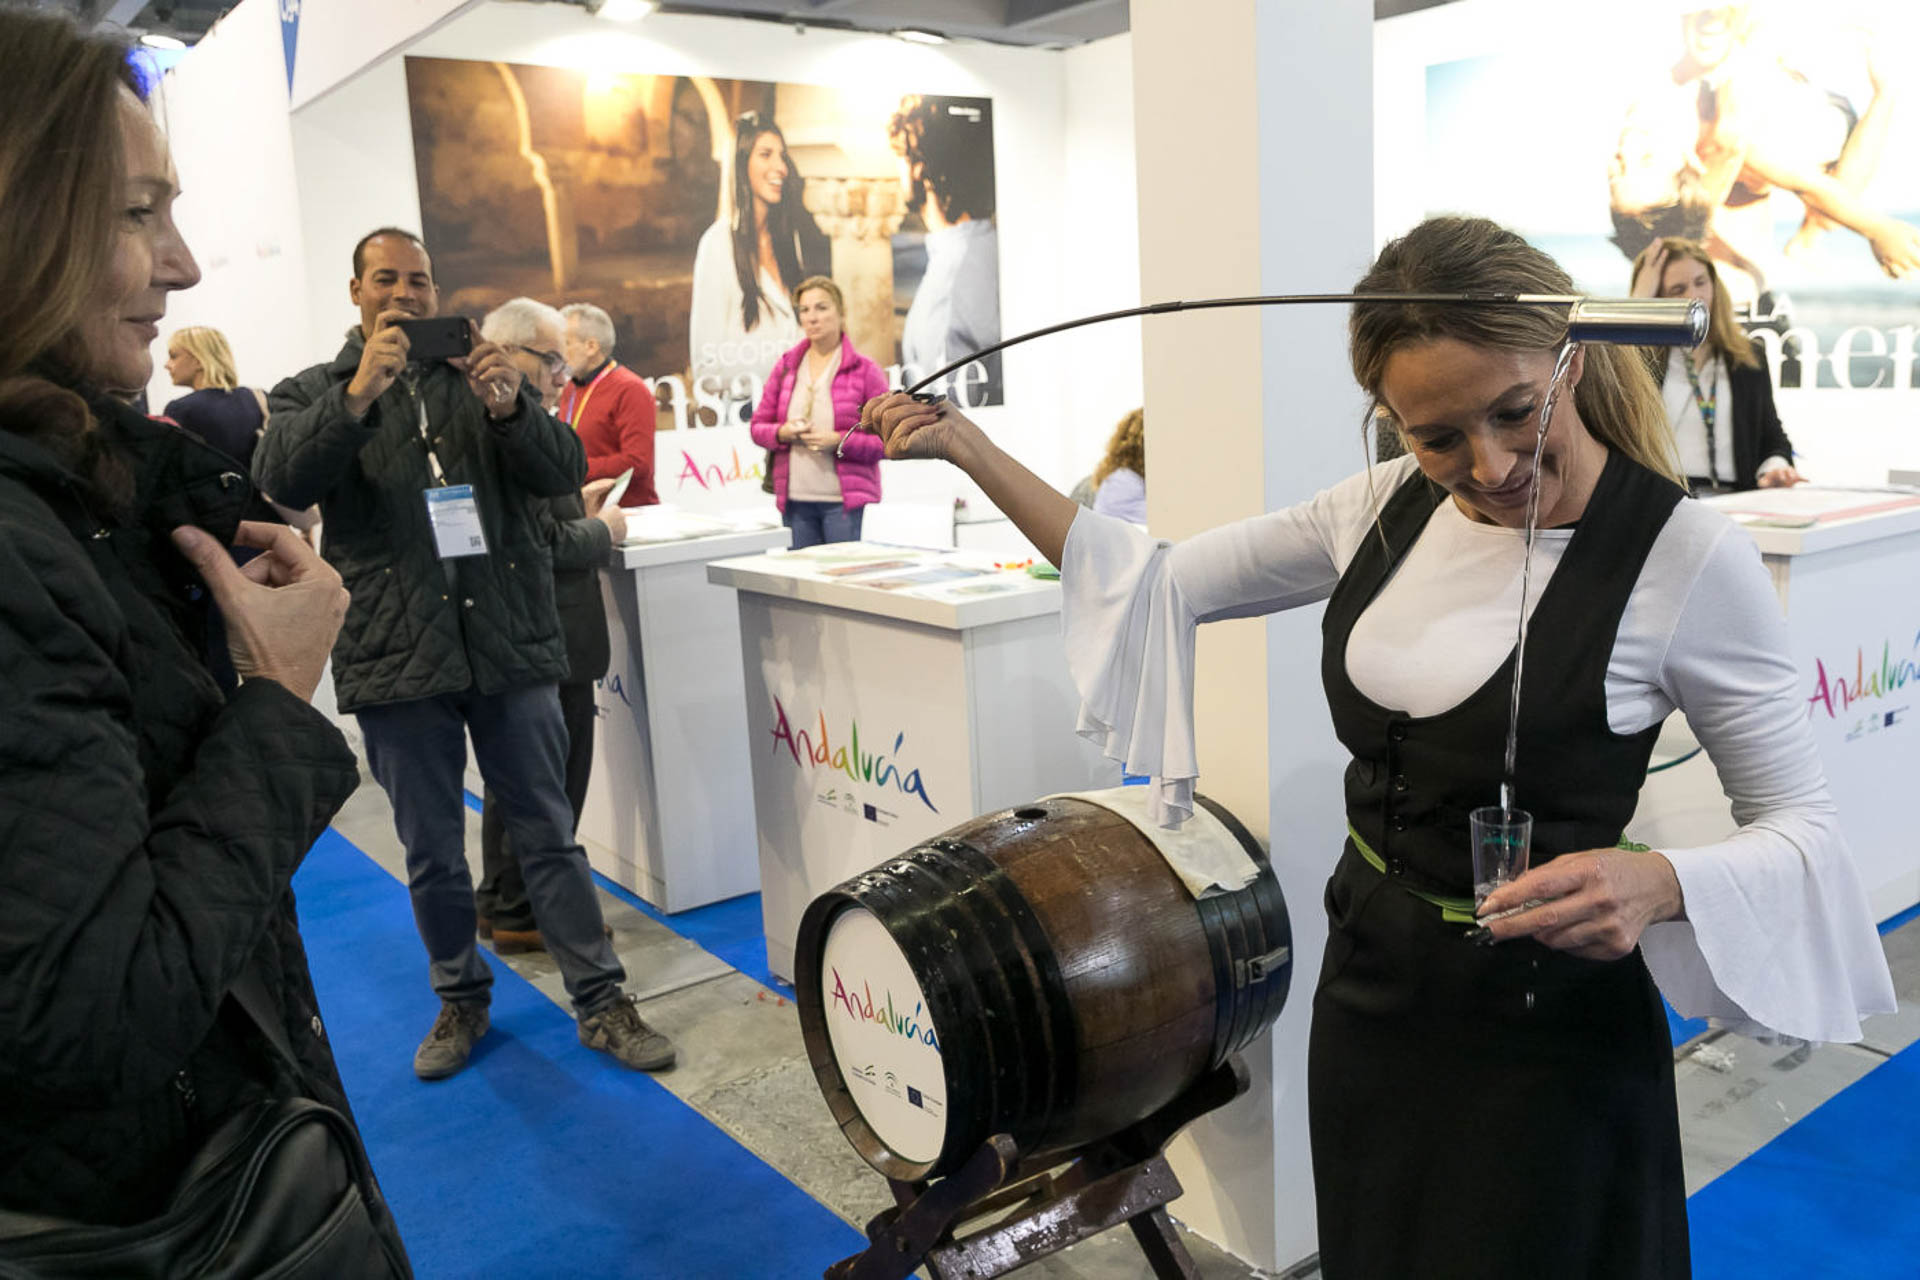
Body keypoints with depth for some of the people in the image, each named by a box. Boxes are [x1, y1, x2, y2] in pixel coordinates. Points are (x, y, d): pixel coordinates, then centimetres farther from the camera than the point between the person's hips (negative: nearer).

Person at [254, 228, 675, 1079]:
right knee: (432, 855, 11)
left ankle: (600, 1003, 14)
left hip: (511, 647, 0)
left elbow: (564, 474, -2)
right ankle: (461, 1000, 30)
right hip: (397, 658, 0)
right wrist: (359, 394, -27)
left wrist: (510, 410, -22)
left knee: (549, 836, 6)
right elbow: (282, 480, -13)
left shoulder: (485, 381, 11)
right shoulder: (316, 394, 8)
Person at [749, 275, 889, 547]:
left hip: (844, 500, -3)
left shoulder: (865, 371, 0)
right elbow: (758, 426, 16)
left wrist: (839, 441, -16)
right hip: (794, 499, 4)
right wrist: (782, 433, -6)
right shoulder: (785, 367, 12)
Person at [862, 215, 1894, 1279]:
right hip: (1368, 990, 5)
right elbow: (1158, 584, 3)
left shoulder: (1686, 558, -18)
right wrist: (968, 447, -1)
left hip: (1545, 1028, -5)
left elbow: (1801, 827, -10)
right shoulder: (1387, 507, -3)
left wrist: (1656, 883, -32)